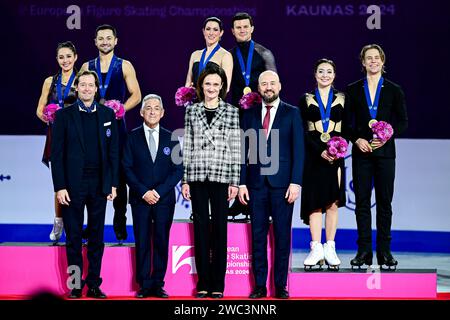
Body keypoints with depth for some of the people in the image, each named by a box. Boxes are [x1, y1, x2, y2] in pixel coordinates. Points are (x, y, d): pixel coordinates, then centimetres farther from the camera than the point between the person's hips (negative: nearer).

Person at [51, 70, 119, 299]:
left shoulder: (107, 114, 8)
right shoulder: (64, 115, 1)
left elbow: (114, 151, 8)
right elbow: (57, 153, -2)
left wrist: (113, 183, 2)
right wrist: (60, 187, -9)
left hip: (99, 184, 2)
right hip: (73, 184, -2)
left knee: (96, 236, 6)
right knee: (73, 237, 3)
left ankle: (94, 284, 13)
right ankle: (76, 285, 9)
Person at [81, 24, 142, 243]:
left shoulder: (124, 66, 6)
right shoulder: (87, 67, 12)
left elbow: (136, 96, 3)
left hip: (116, 125, -2)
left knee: (118, 174, -1)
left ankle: (120, 224, 5)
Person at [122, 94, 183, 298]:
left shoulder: (170, 138, 8)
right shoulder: (133, 137, 5)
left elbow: (178, 169, 4)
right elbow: (127, 168, 1)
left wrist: (159, 191, -7)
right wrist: (143, 192, -10)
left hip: (164, 198, 1)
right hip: (140, 198, -1)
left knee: (161, 241, 1)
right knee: (142, 242, 0)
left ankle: (158, 284, 6)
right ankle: (144, 285, 3)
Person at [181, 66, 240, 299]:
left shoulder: (231, 112, 3)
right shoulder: (192, 111, 8)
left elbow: (236, 148, 2)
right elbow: (187, 147, 8)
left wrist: (234, 181, -3)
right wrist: (185, 179, 3)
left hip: (221, 176, -2)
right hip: (197, 176, 2)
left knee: (219, 228, 1)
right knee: (200, 229, 4)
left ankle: (218, 284, 7)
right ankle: (203, 283, 9)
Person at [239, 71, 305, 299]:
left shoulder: (292, 113, 5)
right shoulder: (249, 114, 10)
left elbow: (298, 150, 0)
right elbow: (244, 150, 9)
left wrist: (295, 182, -9)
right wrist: (241, 183, 1)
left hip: (282, 183, -2)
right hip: (256, 183, 2)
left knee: (282, 236, 1)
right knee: (258, 236, 3)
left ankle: (281, 286, 6)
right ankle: (259, 286, 8)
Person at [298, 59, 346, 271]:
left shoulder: (342, 99, 10)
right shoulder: (306, 100, 7)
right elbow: (303, 131, 0)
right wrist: (320, 151, -14)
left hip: (335, 156, 1)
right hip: (313, 156, -1)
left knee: (333, 202, -1)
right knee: (314, 201, -3)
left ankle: (330, 249, 4)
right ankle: (316, 249, -1)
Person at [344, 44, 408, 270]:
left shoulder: (394, 90, 6)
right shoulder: (353, 90, 8)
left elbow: (403, 122, 6)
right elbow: (347, 121, 7)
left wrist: (388, 136, -10)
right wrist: (357, 139, -9)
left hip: (385, 151, 0)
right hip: (361, 151, 1)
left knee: (384, 201, 1)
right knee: (362, 201, 0)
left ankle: (384, 251, 6)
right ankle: (364, 251, 5)